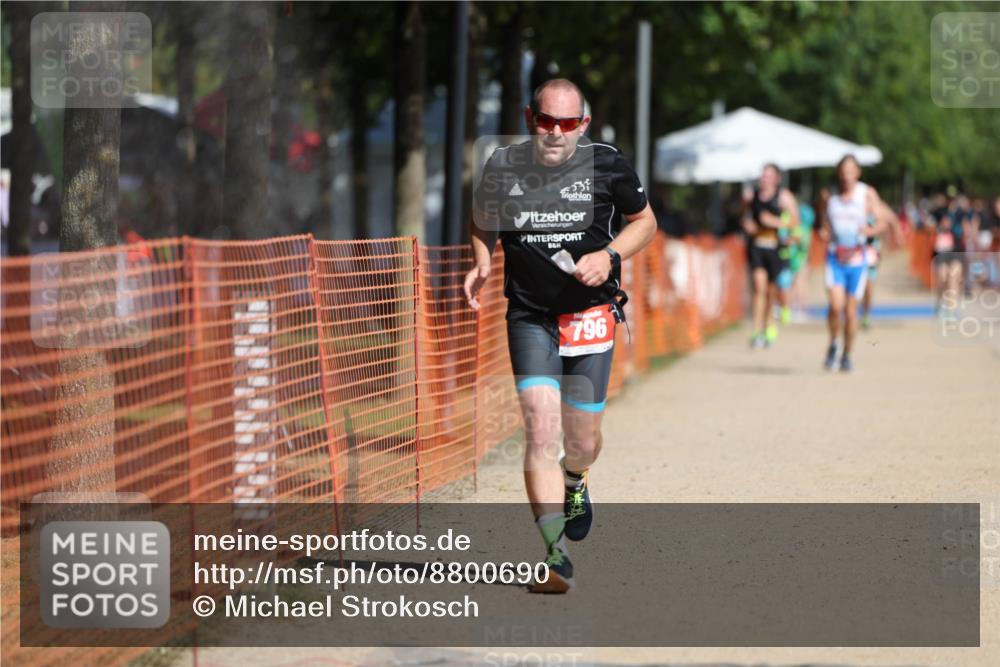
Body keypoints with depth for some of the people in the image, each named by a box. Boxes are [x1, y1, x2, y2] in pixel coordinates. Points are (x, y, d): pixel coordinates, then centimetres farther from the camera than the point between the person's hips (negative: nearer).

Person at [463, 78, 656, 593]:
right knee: (541, 425, -16)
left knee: (583, 439, 6)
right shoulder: (502, 167, -3)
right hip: (529, 317, 0)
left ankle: (574, 482, 45)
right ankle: (556, 554, -16)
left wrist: (610, 256, -9)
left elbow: (644, 221, 9)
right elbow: (484, 223, 16)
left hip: (591, 314, 0)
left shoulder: (606, 165, -6)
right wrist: (482, 264, -3)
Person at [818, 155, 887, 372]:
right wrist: (823, 233, -10)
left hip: (856, 258, 0)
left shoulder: (867, 194, -1)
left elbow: (881, 221, -4)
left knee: (851, 310, 4)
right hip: (834, 257, 0)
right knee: (836, 305, -17)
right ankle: (833, 345, 8)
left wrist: (871, 230, -26)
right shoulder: (830, 198, 4)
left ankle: (847, 355, 22)